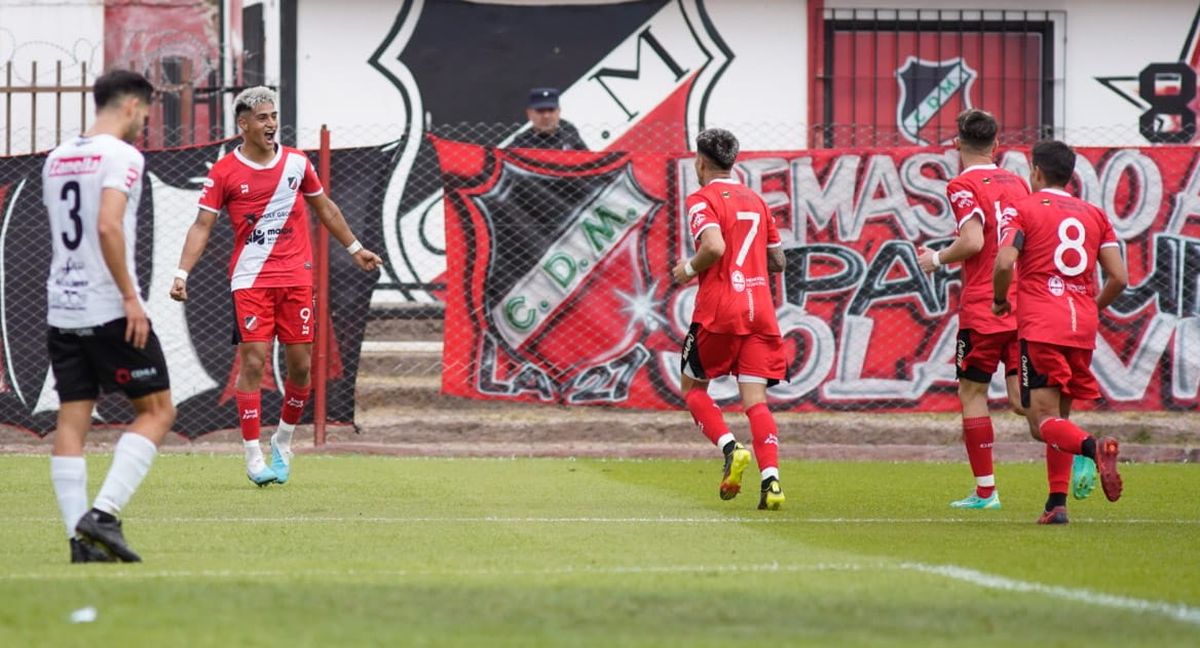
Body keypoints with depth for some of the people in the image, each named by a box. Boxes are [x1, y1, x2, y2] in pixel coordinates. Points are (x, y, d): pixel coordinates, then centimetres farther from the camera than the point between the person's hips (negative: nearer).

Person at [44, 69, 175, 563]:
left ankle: (81, 539, 0)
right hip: (109, 309, -7)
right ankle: (103, 513, -10)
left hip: (61, 310, 7)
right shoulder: (121, 156, -9)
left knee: (72, 420, 5)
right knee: (157, 410, 3)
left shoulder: (56, 159, 15)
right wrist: (131, 297, -20)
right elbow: (108, 226, -22)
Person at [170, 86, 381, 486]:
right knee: (253, 362, -9)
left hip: (296, 277, 3)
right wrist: (182, 274, -14)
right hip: (250, 280, -3)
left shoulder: (297, 163, 6)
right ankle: (253, 457, -5)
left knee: (300, 363, 2)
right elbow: (202, 226, -4)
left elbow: (325, 208, 20)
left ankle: (283, 442, 23)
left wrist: (354, 248, 25)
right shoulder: (224, 172, -3)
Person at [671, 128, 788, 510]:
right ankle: (771, 479, -20)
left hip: (718, 310, -5)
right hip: (759, 308, 5)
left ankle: (730, 447, -11)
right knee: (755, 399, -1)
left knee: (693, 386, 13)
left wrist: (688, 270, -3)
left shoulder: (702, 200, -4)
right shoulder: (755, 200, 17)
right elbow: (778, 261, 21)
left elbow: (714, 247, -20)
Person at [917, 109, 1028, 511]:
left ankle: (985, 490, 6)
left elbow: (973, 241, -20)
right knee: (1020, 397, 4)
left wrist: (936, 259, -3)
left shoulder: (963, 186, -7)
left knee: (972, 392, 7)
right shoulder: (1016, 183, 13)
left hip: (982, 309, -5)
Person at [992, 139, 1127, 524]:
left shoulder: (1025, 209, 2)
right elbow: (1118, 278, 7)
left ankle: (1092, 449, -38)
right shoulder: (1095, 216, 14)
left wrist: (1000, 301, 6)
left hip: (1039, 328, -5)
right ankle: (1057, 503, 7)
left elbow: (1004, 263, -13)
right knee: (1059, 418, 16)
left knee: (1044, 422, -9)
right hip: (1082, 329, 5)